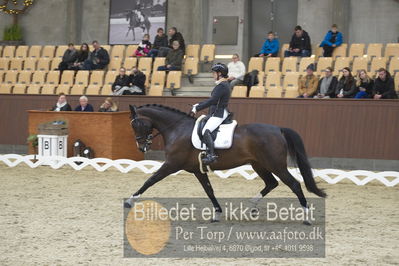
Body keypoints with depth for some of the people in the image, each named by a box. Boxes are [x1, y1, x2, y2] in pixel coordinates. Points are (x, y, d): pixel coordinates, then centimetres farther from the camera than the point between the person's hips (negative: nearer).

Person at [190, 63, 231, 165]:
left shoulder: (221, 86, -16)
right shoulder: (224, 85, 17)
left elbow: (212, 101, -22)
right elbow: (213, 100, 25)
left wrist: (197, 108, -18)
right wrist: (199, 105, 20)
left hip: (219, 114, -11)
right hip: (217, 113, 11)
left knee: (206, 131, -26)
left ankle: (211, 154, -35)